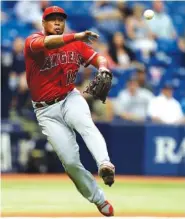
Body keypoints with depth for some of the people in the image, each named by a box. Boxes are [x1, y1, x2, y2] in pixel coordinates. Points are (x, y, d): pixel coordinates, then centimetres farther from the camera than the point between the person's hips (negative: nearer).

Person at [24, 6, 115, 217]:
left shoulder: (76, 44, 6)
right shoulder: (32, 41, -9)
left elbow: (98, 58, 0)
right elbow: (46, 43, -32)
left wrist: (103, 69, -26)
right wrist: (76, 36, -48)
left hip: (70, 99, 2)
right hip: (47, 111, -2)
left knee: (86, 124, -34)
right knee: (70, 161, -8)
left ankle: (105, 164, -56)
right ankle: (99, 200, 7)